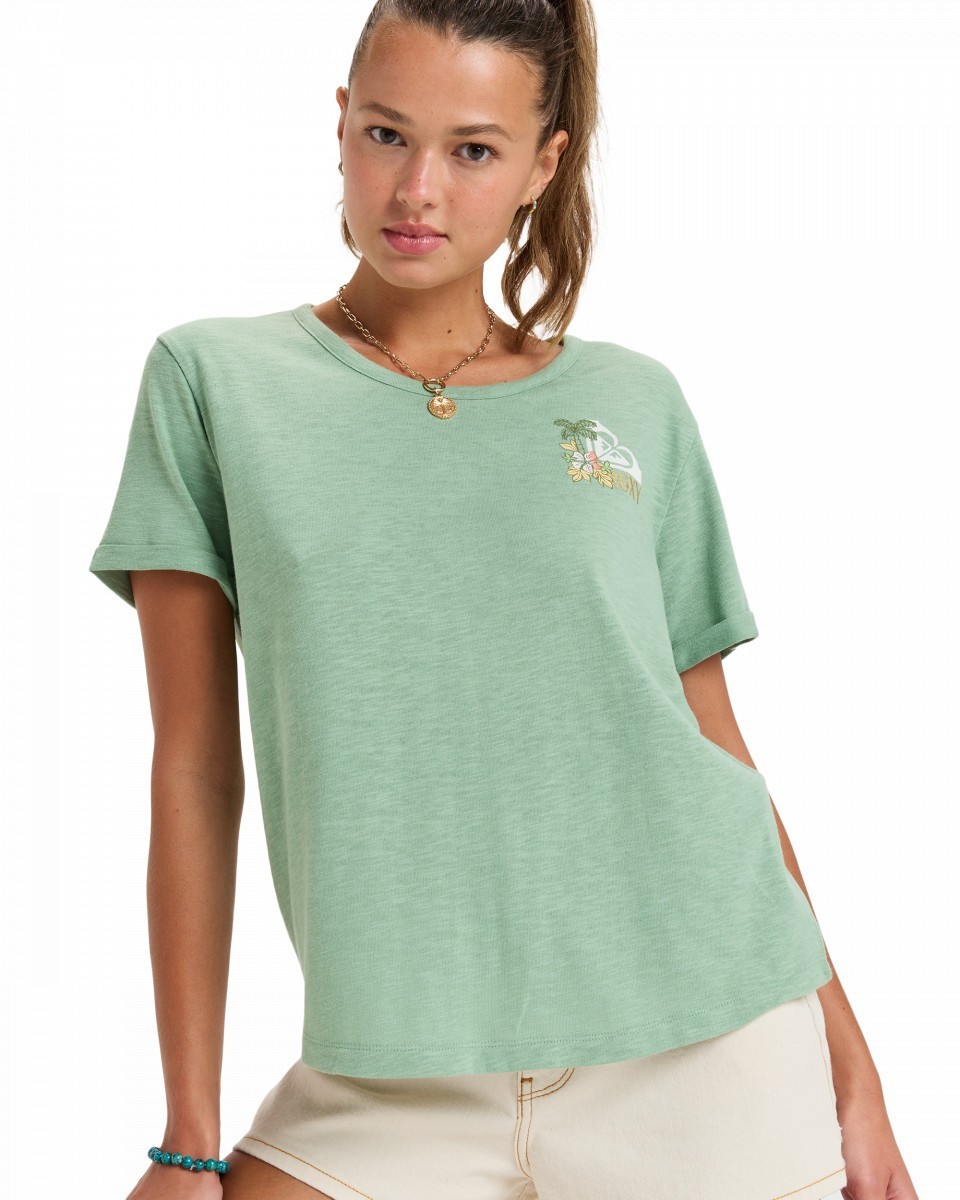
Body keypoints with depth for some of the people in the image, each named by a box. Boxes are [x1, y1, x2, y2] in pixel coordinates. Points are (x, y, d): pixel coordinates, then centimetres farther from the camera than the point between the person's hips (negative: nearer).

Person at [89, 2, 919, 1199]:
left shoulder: (637, 406, 6)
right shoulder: (216, 379, 2)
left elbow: (717, 747, 9)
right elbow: (194, 770, 0)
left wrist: (849, 1067, 8)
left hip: (710, 1051, 1)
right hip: (398, 1085, 0)